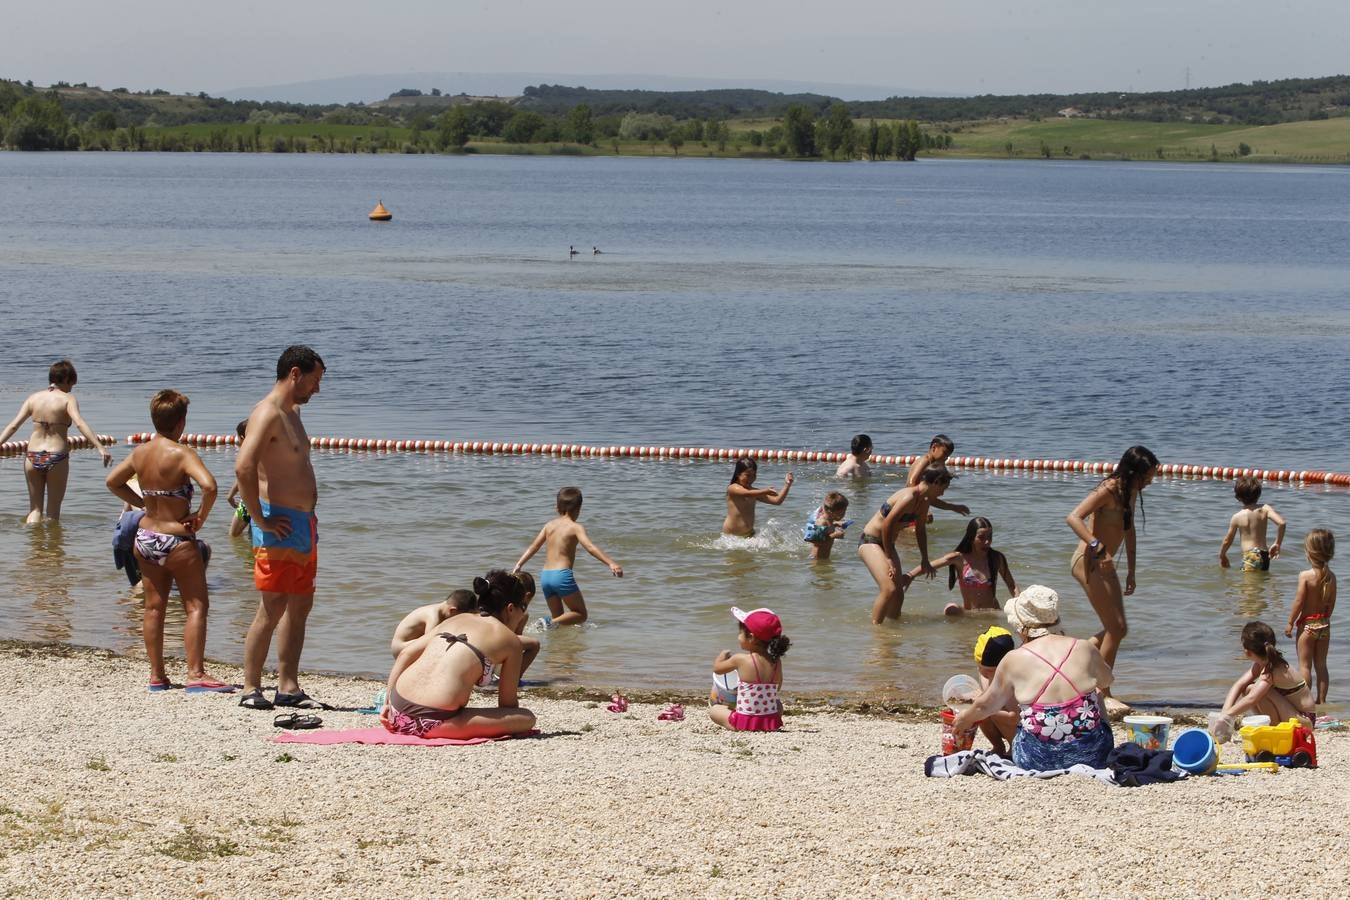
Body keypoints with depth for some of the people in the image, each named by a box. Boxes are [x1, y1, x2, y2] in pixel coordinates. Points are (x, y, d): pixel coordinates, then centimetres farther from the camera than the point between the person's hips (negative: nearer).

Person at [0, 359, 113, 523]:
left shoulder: (34, 398, 7)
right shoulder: (68, 399, -4)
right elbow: (79, 423, -20)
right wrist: (100, 447, -26)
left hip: (33, 456, 3)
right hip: (56, 457, -3)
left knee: (35, 508, 13)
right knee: (53, 510, 10)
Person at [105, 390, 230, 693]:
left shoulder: (140, 452, 3)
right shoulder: (182, 453, -17)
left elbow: (112, 481, 17)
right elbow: (209, 486, -31)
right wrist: (201, 517, -15)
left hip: (145, 539, 7)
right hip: (177, 541, -7)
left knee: (154, 607, 13)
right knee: (196, 606, 1)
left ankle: (157, 675, 17)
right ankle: (195, 674, -6)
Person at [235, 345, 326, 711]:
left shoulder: (292, 411, 17)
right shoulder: (268, 413, -15)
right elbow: (243, 467, -28)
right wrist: (261, 519, -22)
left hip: (304, 525, 10)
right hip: (279, 526, -10)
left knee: (300, 606, 12)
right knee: (272, 609, -7)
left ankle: (288, 687, 17)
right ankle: (251, 688, -1)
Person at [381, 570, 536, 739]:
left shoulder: (456, 620, 21)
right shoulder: (510, 640, 5)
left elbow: (406, 653, 16)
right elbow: (507, 704, 10)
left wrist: (387, 703, 17)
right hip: (433, 722, -8)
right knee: (527, 718, -4)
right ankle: (444, 729, -7)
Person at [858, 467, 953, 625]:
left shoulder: (924, 501, 6)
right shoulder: (909, 497, -24)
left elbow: (920, 530, 20)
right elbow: (887, 525, -25)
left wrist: (924, 560, 23)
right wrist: (889, 559, -20)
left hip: (887, 543, 10)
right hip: (870, 541, -10)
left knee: (898, 594, 9)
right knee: (889, 589, -23)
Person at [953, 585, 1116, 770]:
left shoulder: (1014, 660, -6)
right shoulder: (1086, 649, -3)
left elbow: (986, 706, 9)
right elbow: (1106, 681, 20)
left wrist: (964, 719, 31)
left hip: (1038, 760, 0)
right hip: (1093, 756, 0)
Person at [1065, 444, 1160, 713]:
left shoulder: (1131, 492, 10)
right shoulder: (1109, 490, -18)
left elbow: (1129, 530, 22)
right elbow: (1073, 517, -28)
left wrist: (1131, 572, 21)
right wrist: (1097, 547, -38)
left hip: (1104, 564, 9)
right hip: (1088, 561, -9)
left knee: (1117, 630, 11)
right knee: (1115, 628, -9)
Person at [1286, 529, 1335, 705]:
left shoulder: (1305, 575, -17)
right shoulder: (1331, 576, -2)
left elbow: (1299, 602, -15)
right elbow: (1331, 603, 5)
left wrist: (1290, 623, -5)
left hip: (1307, 624, -5)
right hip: (1324, 624, 5)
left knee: (1305, 665, 3)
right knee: (1321, 664, 14)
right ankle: (1321, 700, 17)